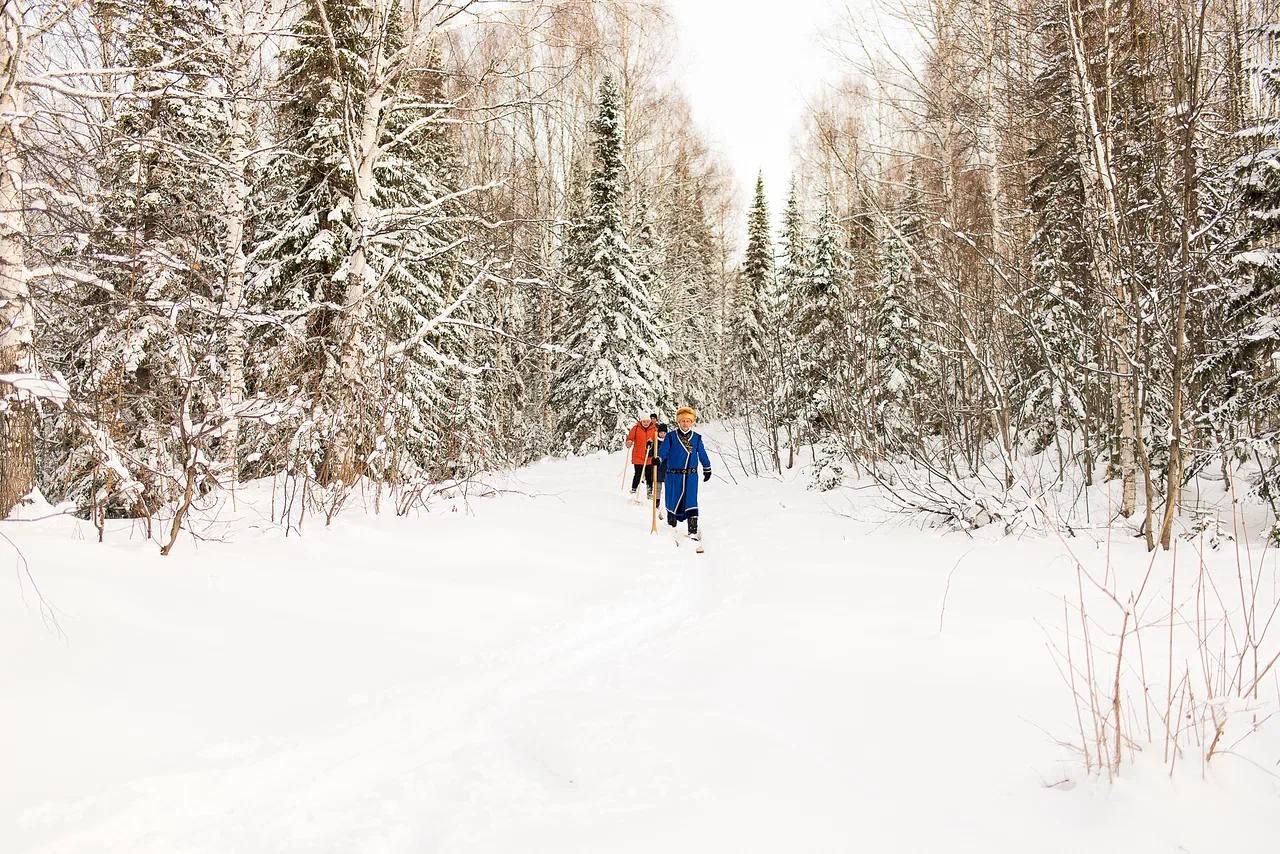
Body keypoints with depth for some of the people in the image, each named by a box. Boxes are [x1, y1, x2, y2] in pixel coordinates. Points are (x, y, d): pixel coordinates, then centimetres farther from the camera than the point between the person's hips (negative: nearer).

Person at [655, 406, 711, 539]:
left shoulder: (696, 438, 5)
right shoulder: (671, 436, -1)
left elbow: (702, 454, 15)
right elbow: (663, 451, -6)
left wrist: (707, 469, 23)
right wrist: (658, 459, -26)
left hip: (691, 476, 1)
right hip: (673, 475, -1)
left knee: (691, 502, -6)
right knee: (673, 501, 8)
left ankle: (693, 530, -3)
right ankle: (671, 526, 27)